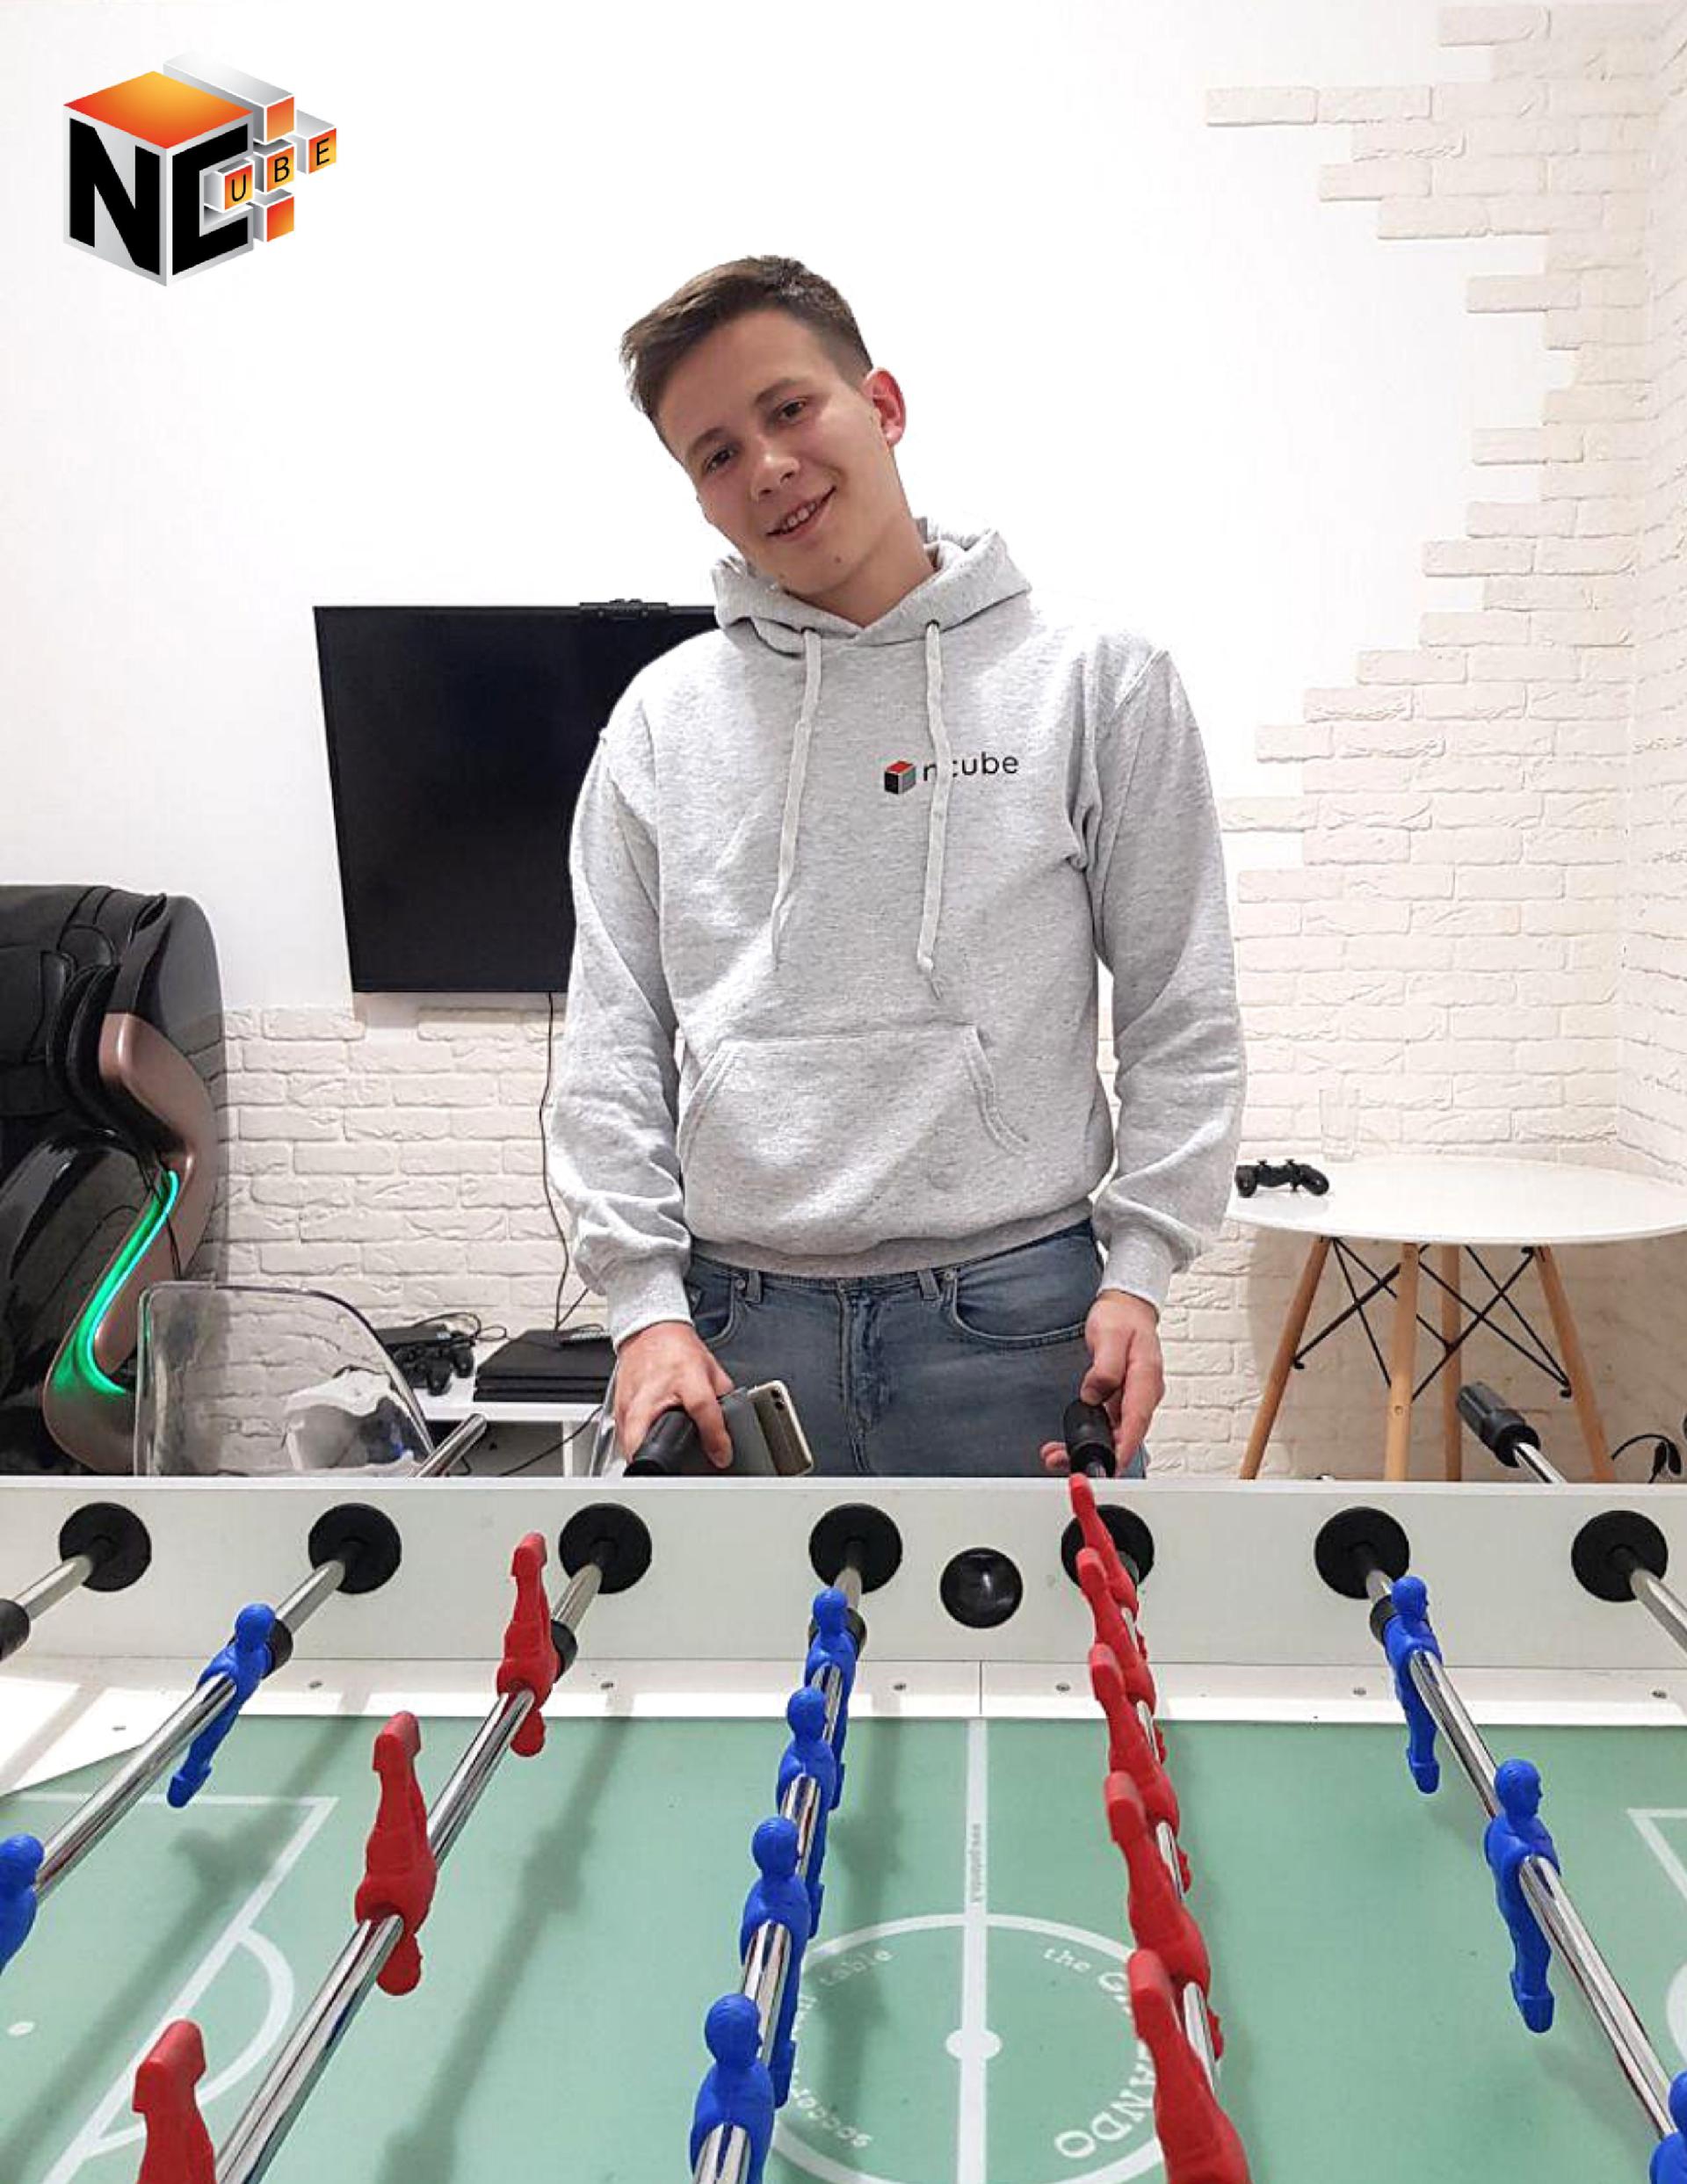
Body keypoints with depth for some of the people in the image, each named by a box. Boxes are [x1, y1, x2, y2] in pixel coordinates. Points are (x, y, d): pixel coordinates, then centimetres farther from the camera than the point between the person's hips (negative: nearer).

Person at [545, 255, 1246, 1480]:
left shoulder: (1094, 680, 2)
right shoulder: (663, 721, 7)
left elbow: (1181, 1016, 2)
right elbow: (612, 1047, 7)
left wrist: (1139, 1270, -6)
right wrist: (646, 1299, -2)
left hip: (1014, 1314, -1)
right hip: (740, 1329, 2)